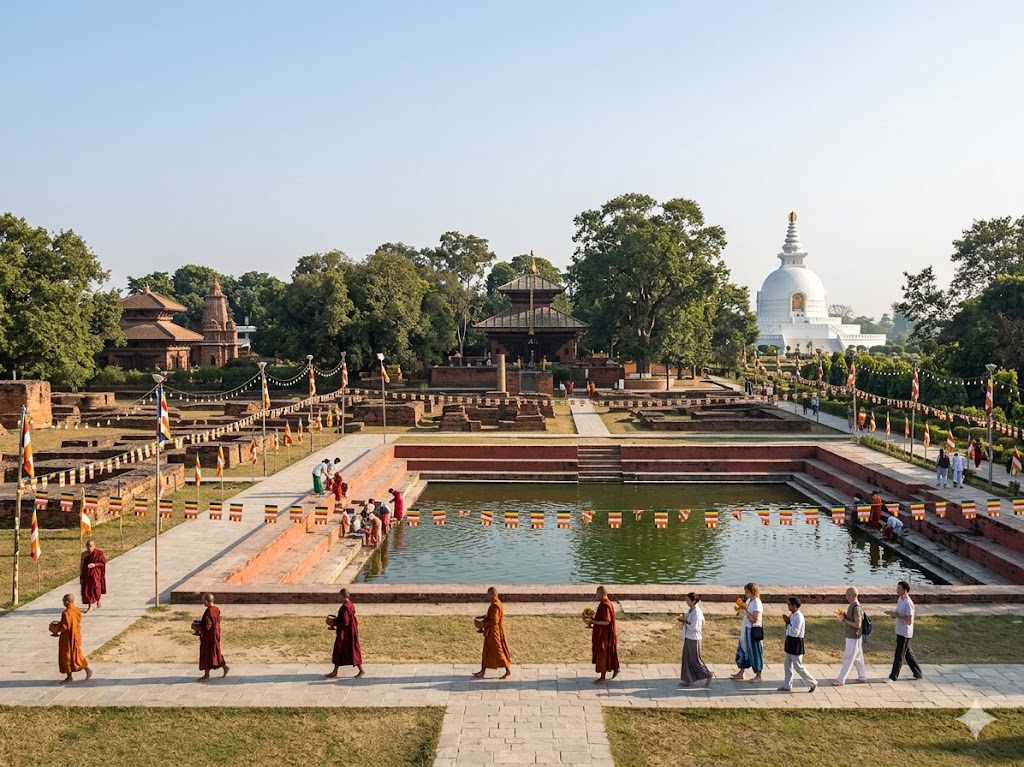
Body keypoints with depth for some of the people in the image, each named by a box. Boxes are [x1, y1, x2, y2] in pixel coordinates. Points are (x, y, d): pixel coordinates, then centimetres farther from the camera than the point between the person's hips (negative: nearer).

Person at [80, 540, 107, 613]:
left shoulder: (99, 553, -8)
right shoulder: (84, 554, 2)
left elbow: (103, 563, -7)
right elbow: (82, 566, 7)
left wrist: (94, 564, -23)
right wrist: (81, 576, 6)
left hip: (96, 574, -3)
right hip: (86, 575, 3)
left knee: (96, 589, -4)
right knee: (87, 590, 1)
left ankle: (98, 601, 25)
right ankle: (90, 607, 12)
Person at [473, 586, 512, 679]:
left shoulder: (495, 606, -23)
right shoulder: (495, 604, 9)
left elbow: (494, 621, -26)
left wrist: (483, 624, -17)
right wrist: (484, 618, 8)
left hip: (494, 632, -10)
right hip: (491, 632, 10)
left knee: (498, 652, -1)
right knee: (486, 651, 15)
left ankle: (509, 671, 9)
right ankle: (482, 671, 23)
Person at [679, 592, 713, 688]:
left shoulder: (697, 612, -21)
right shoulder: (690, 610, 6)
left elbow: (694, 627, -23)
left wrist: (684, 622, -16)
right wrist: (684, 621, 2)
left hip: (693, 639, -9)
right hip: (688, 638, 9)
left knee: (695, 660, 2)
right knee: (686, 659, 12)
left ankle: (708, 675, 17)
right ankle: (688, 680, 20)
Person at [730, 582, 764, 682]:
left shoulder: (757, 603, -21)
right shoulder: (749, 601, 6)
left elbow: (755, 620, -24)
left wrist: (746, 612, -25)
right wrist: (742, 611, -3)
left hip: (753, 631, -9)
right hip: (746, 630, 9)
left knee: (754, 652, 4)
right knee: (743, 650, 14)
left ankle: (758, 675, 19)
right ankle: (740, 673, 25)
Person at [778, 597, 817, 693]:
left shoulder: (799, 617, -21)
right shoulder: (792, 615, 7)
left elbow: (795, 632, -26)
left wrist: (788, 623, -20)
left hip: (796, 644, -9)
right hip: (790, 643, 9)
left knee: (798, 667, 1)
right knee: (787, 664, 13)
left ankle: (813, 683, 14)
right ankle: (787, 686, 21)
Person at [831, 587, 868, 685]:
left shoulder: (857, 608, -22)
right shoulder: (852, 606, 8)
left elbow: (857, 624, -25)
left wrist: (845, 620, -20)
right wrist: (844, 617, 1)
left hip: (854, 638, -10)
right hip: (851, 636, 10)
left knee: (848, 659, -3)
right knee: (857, 658, 17)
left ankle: (841, 679, 2)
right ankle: (863, 677, 26)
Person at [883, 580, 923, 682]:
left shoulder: (908, 603, -23)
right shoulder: (900, 599, 6)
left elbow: (909, 621, -24)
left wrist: (897, 616, -22)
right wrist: (892, 613, -3)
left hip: (905, 633, -9)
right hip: (900, 632, 9)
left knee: (899, 656, 0)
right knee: (908, 654, 18)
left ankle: (893, 676, 8)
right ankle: (918, 674, 28)